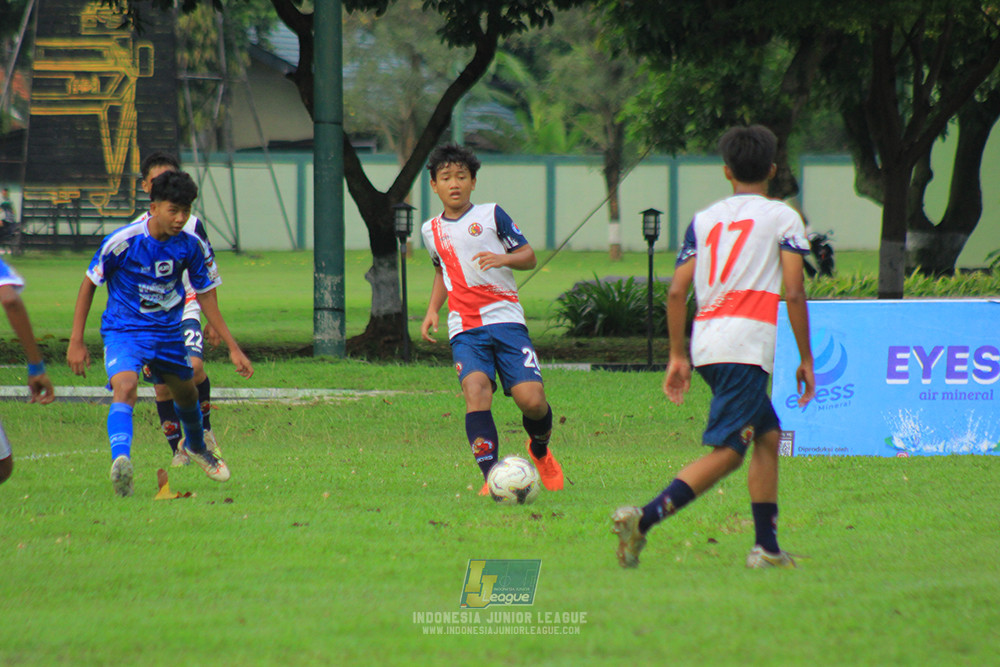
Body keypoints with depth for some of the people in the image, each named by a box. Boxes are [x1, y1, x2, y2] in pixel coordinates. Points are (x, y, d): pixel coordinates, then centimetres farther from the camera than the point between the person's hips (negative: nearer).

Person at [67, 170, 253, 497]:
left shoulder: (192, 246, -11)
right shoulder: (122, 241, -21)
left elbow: (206, 296, 3)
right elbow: (89, 284, -7)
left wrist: (233, 348, 1)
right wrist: (76, 342, -8)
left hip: (168, 332, 5)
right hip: (123, 331, -5)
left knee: (186, 393, 22)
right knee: (125, 387, -31)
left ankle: (196, 446, 54)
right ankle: (120, 460, -49)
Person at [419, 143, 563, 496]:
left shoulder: (491, 215, 5)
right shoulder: (431, 230, 16)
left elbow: (528, 256, 7)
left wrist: (503, 258, -14)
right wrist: (432, 310, 19)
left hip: (506, 319, -2)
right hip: (464, 328, 2)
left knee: (531, 399, -12)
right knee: (476, 389, -26)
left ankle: (540, 450, 23)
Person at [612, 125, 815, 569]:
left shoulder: (704, 219, 17)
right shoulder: (782, 218, 5)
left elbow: (677, 291, 10)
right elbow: (793, 293, -4)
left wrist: (678, 356, 15)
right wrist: (805, 359, 3)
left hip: (705, 342, 6)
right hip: (746, 343, -6)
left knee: (767, 436, 20)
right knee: (727, 452, -9)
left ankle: (766, 547, 17)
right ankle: (644, 519, -26)